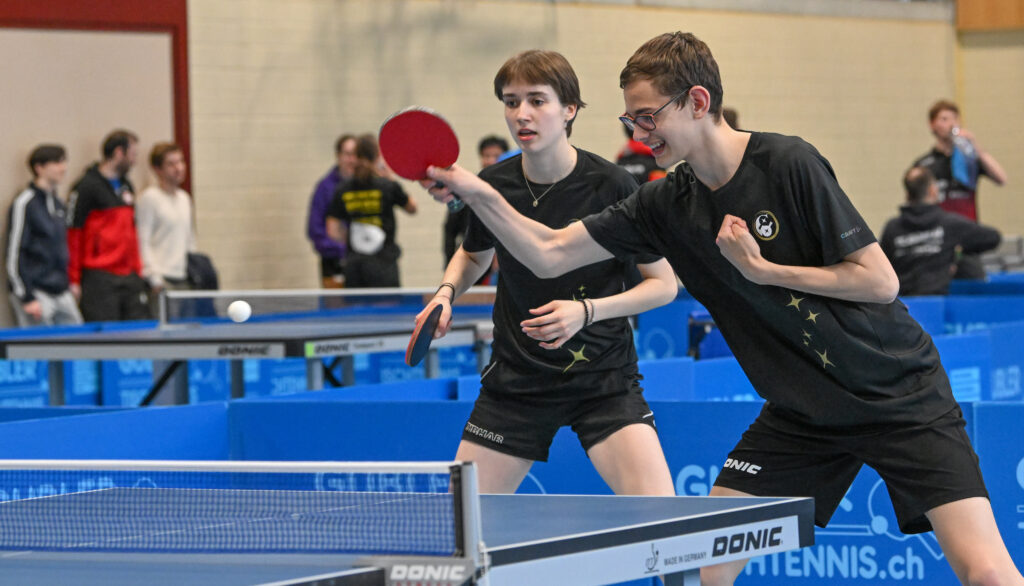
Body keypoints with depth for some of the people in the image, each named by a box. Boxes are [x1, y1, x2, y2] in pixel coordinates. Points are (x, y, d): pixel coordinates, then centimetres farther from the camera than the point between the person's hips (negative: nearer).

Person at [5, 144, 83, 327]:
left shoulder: (58, 204, 15)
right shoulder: (24, 204, -9)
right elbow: (14, 256, -12)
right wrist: (26, 298, -16)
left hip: (62, 294, 8)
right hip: (37, 296, -8)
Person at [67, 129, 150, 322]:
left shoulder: (127, 186, 17)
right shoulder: (87, 187, -7)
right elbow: (73, 233, -9)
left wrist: (137, 269, 17)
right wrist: (74, 280, -12)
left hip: (129, 277, 8)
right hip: (100, 280, -8)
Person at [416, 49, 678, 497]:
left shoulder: (611, 186, -13)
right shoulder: (492, 186, -2)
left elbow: (664, 283, -6)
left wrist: (587, 310, -20)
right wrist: (447, 292, 0)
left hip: (604, 380, -3)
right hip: (515, 380, 3)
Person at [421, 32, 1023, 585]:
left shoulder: (788, 164, -17)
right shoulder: (664, 205, 0)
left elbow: (880, 280, -17)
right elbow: (548, 253, 2)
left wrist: (762, 268, -17)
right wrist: (478, 193, -11)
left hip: (899, 397, -6)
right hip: (800, 415, 6)